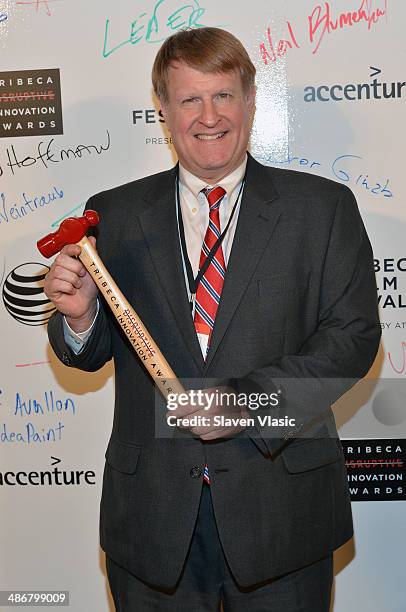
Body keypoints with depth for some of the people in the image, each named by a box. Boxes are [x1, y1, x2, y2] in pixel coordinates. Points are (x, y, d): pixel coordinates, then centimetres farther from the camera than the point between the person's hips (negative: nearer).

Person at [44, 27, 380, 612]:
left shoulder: (323, 206, -1)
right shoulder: (114, 214, 3)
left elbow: (354, 333, -6)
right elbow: (90, 353, 7)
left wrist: (249, 400, -18)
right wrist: (78, 314, -17)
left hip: (281, 506, -1)